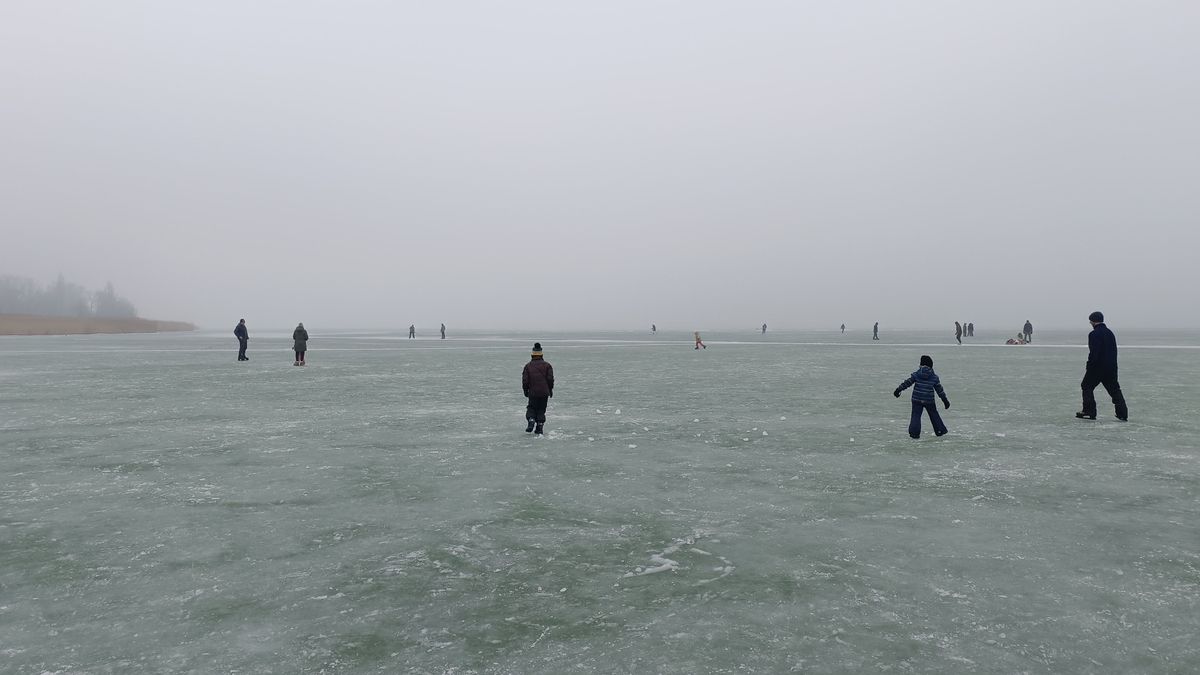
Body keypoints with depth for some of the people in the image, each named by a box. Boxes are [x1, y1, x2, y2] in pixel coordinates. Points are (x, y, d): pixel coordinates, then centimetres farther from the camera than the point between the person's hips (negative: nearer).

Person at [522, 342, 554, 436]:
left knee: (531, 408, 14)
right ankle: (539, 428, 6)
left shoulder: (528, 366, -1)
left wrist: (525, 390, 10)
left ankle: (531, 421, -11)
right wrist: (550, 390, 10)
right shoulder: (547, 365, 1)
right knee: (541, 410, 9)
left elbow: (525, 380, -1)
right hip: (544, 392, 1)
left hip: (533, 392, -1)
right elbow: (550, 379, -1)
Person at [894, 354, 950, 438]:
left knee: (916, 415, 2)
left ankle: (914, 432, -9)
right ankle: (940, 431, 26)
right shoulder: (934, 377, 1)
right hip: (929, 400, 1)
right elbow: (939, 389, 7)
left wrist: (898, 390, 5)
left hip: (917, 400, -1)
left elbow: (907, 383, -2)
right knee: (934, 415, 18)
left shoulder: (916, 374, -2)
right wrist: (945, 400, 15)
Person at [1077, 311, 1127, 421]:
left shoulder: (1094, 334, -13)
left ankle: (1089, 412, 1)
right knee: (1114, 390, 12)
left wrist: (1089, 366, -13)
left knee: (1087, 386, 5)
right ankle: (1123, 414, 10)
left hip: (1098, 367, -8)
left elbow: (1093, 353, -20)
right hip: (1111, 367, 8)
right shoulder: (1110, 333, 14)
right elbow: (1114, 351, 17)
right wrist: (1112, 364, 20)